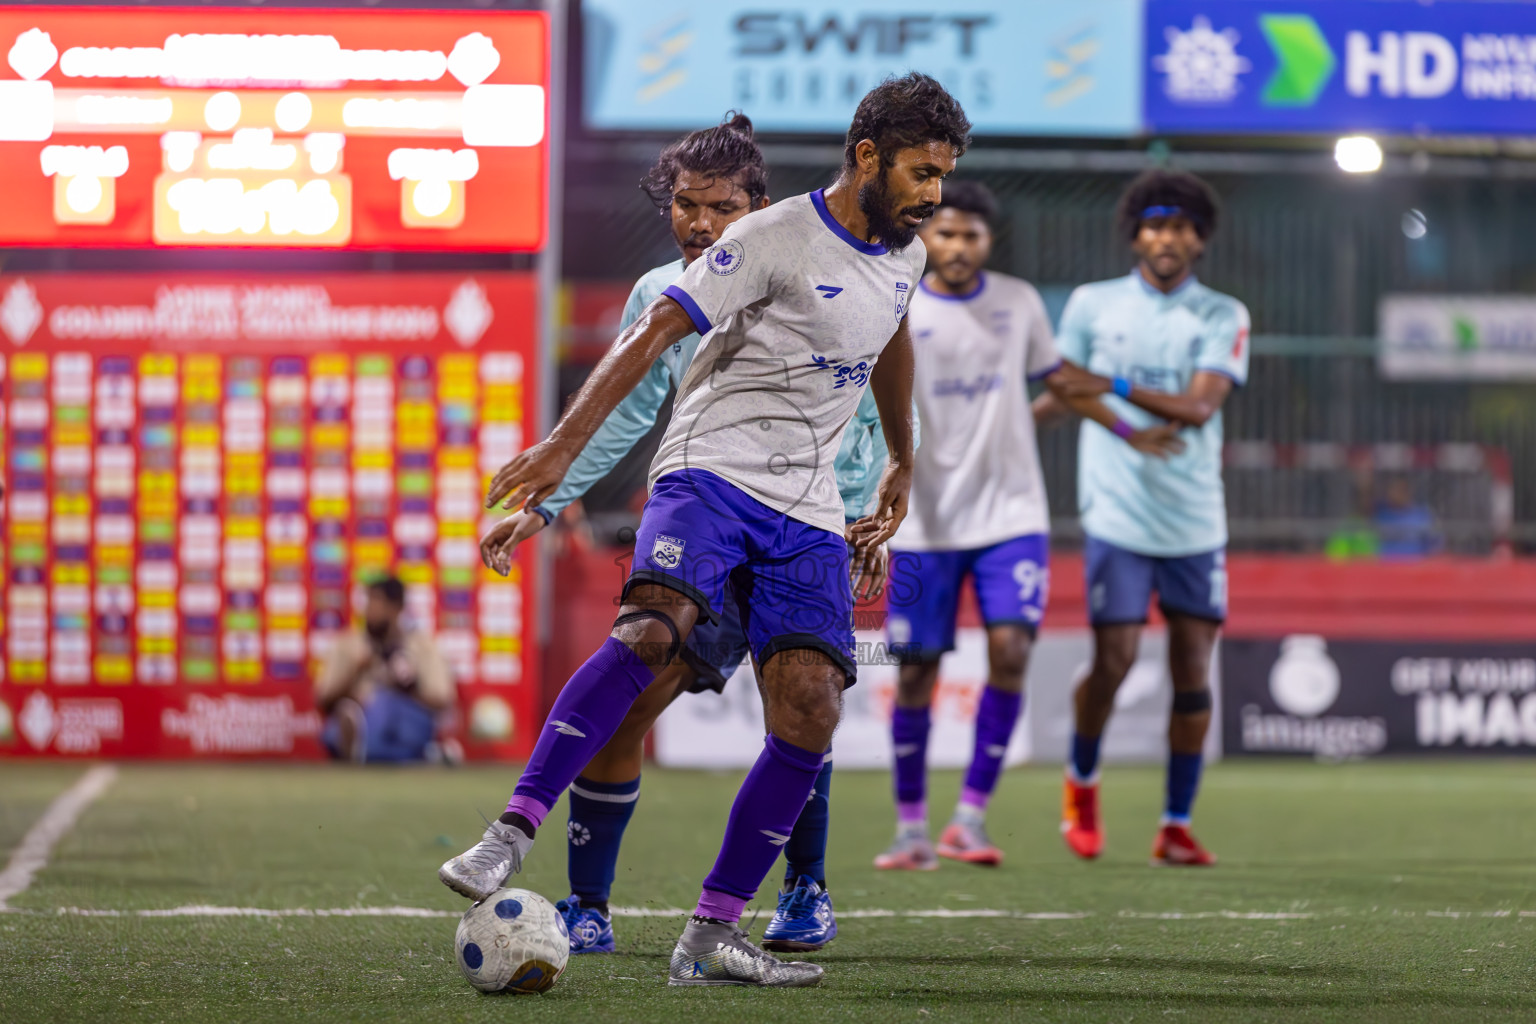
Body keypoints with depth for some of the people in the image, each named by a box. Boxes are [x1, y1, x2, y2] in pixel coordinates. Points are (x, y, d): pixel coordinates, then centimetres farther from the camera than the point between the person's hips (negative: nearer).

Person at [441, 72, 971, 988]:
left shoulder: (905, 255, 14)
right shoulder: (777, 239, -9)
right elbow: (656, 330, -14)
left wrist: (903, 465, 45)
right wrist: (564, 445, -23)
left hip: (810, 511, 6)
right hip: (713, 469, -6)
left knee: (811, 711, -10)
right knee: (652, 629, -32)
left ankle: (712, 937, -5)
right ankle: (513, 835, -33)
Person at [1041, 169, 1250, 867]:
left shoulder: (1222, 317, 1)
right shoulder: (1092, 305, 5)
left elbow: (1200, 406, -13)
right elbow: (1063, 394, 17)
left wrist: (1118, 388, -24)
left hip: (1195, 520, 1)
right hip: (1117, 514, -1)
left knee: (1193, 670, 0)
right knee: (1114, 660, -9)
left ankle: (1175, 827, 10)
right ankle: (1082, 781, 19)